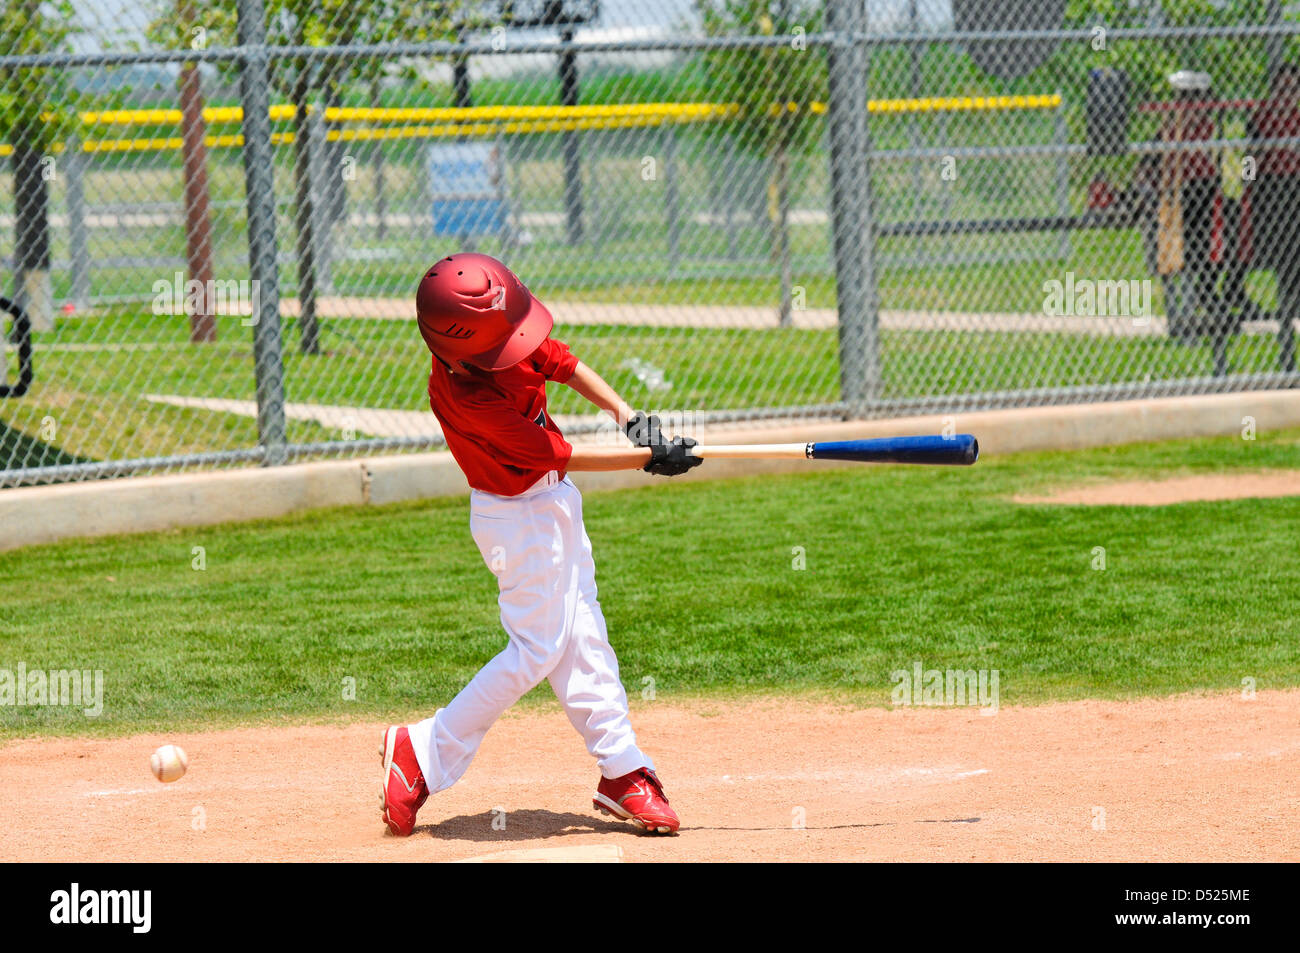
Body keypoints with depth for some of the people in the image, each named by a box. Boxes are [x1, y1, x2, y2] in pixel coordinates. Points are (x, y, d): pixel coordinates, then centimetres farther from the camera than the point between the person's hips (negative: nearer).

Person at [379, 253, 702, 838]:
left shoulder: (507, 340, -12)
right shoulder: (464, 395, -32)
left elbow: (565, 366, 5)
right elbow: (559, 455, -26)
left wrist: (625, 413, -9)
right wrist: (647, 458, -21)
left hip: (551, 502, 8)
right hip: (518, 517, -8)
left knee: (580, 636, 11)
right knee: (538, 648, -5)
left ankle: (624, 773, 18)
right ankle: (424, 754, 5)